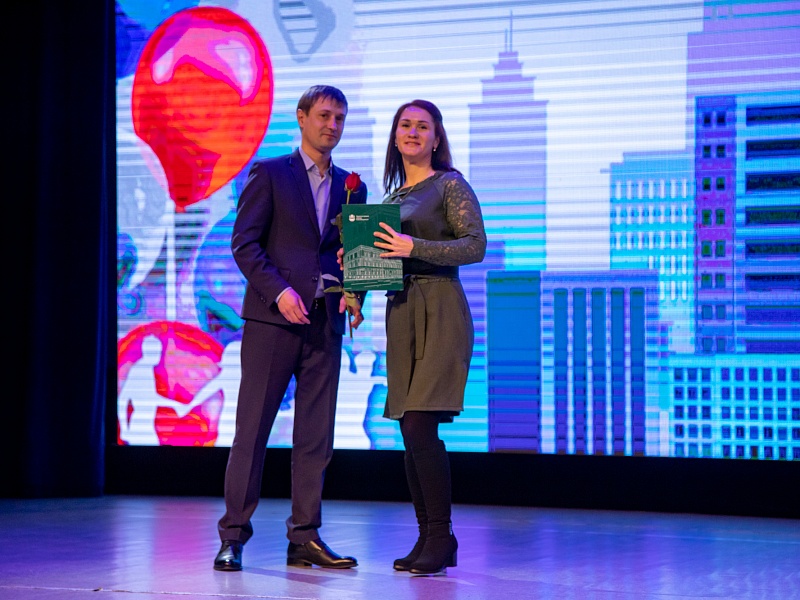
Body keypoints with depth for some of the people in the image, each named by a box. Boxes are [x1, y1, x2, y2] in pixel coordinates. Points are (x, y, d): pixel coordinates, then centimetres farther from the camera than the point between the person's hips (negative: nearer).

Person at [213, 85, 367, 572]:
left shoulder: (351, 187, 16)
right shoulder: (270, 173, 3)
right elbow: (244, 243, -4)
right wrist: (279, 291, -16)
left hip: (325, 325, 5)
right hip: (273, 318, -5)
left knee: (316, 436, 4)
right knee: (253, 428, -3)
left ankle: (306, 538, 9)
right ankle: (233, 536, 1)